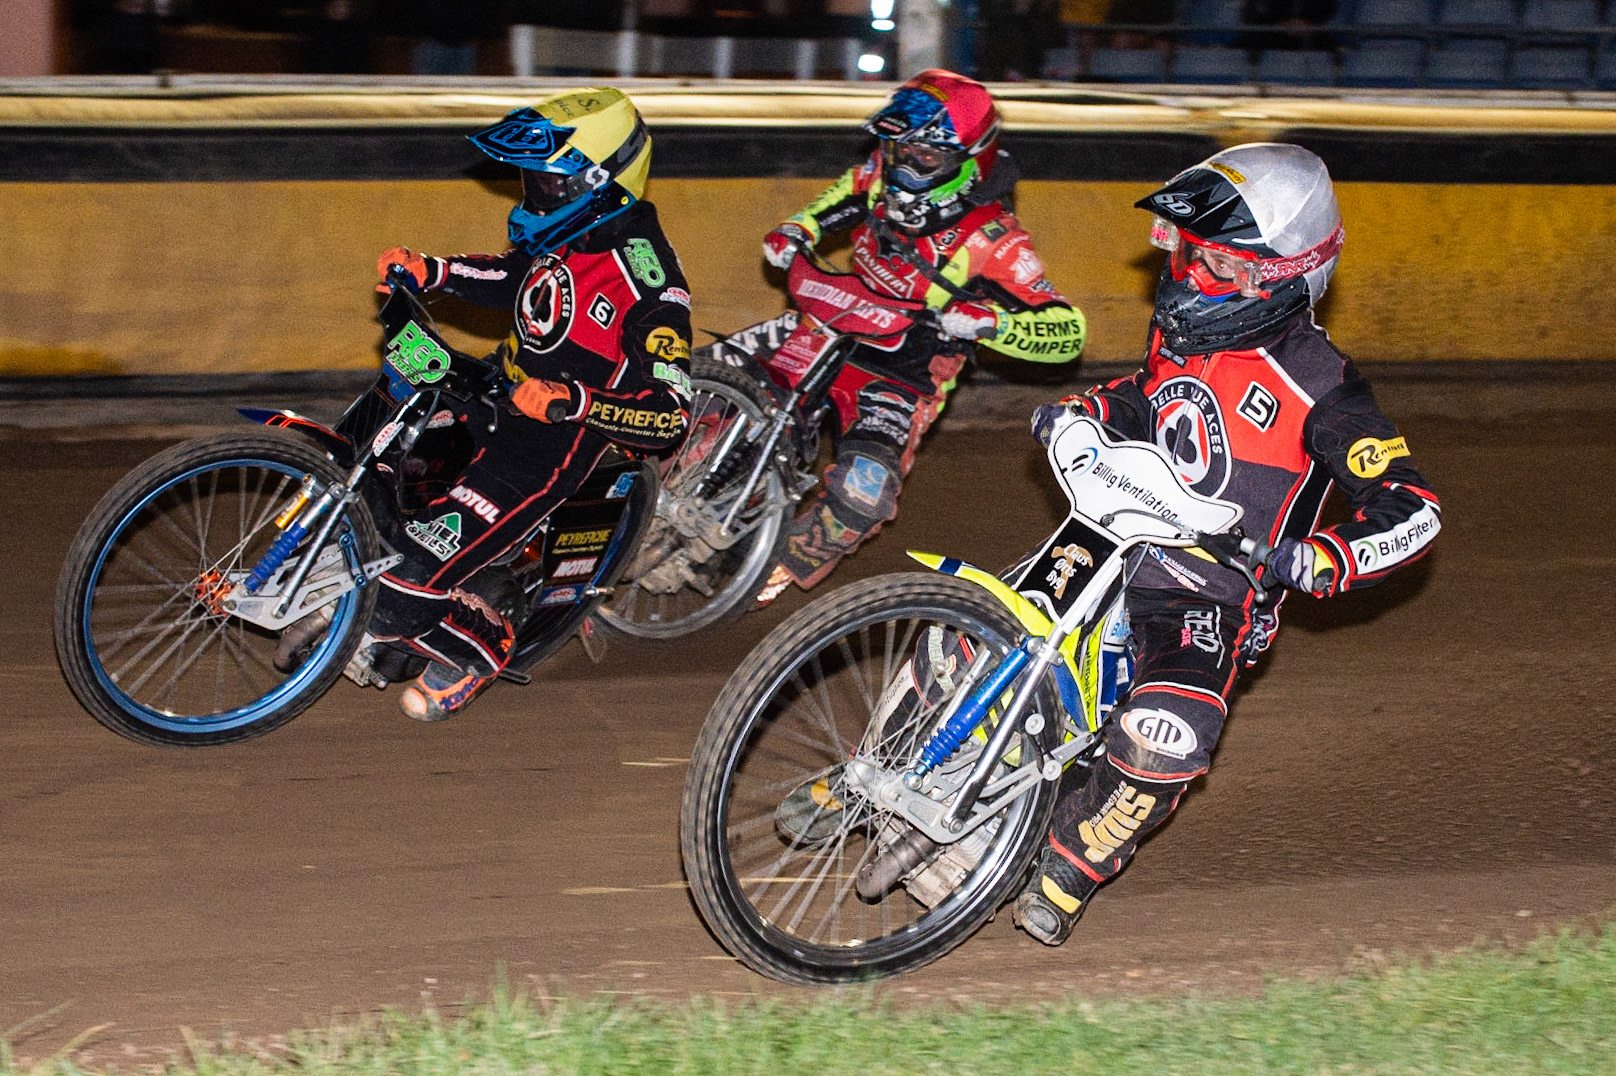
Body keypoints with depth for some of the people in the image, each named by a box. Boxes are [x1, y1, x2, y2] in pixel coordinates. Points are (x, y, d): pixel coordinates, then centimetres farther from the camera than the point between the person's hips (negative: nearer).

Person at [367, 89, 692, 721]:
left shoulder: (645, 278, -24)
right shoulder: (571, 233, 2)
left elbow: (672, 412, -27)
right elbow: (515, 278, 25)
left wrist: (573, 401, -39)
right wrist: (431, 272, 10)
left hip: (548, 448, -9)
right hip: (497, 395, 9)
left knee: (401, 594, -16)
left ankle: (477, 646, 13)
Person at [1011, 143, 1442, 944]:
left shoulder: (1315, 389, -13)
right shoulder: (1186, 333, 7)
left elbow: (1411, 510, -14)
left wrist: (1319, 561, -29)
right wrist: (1078, 414, 12)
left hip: (1206, 601, -7)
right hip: (1111, 548, 7)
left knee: (1163, 746, -30)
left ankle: (1064, 875, -10)